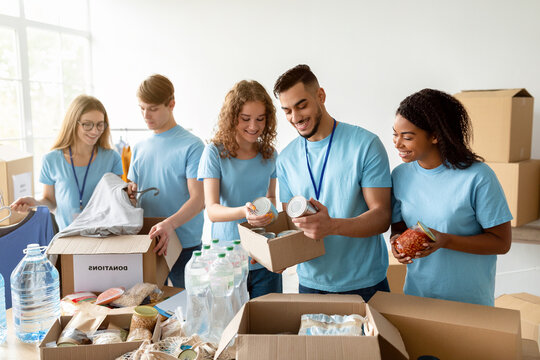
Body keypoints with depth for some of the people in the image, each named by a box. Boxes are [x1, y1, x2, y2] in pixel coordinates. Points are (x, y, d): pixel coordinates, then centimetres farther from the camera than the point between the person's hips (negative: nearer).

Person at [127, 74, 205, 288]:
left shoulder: (191, 146, -8)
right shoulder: (139, 148, 12)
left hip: (184, 246, -5)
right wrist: (128, 193, -5)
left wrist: (170, 224, -32)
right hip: (144, 244, 5)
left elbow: (198, 200, -15)